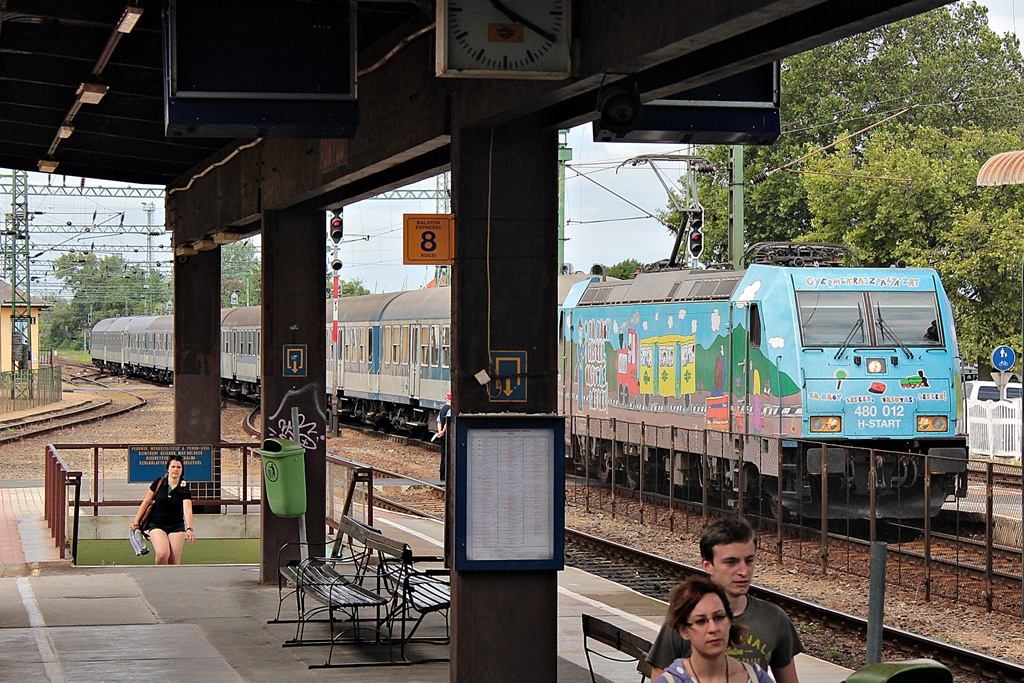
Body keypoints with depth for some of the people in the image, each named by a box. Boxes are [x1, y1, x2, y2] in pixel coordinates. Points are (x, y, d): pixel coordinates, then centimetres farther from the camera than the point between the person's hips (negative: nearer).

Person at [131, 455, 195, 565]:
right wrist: (136, 522, 9)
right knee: (163, 553, -25)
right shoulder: (159, 483, -3)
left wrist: (189, 529, -36)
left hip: (177, 527, 1)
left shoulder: (184, 489, -6)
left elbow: (187, 510, -20)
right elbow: (146, 502, 7)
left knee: (174, 562, -7)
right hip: (157, 526, -1)